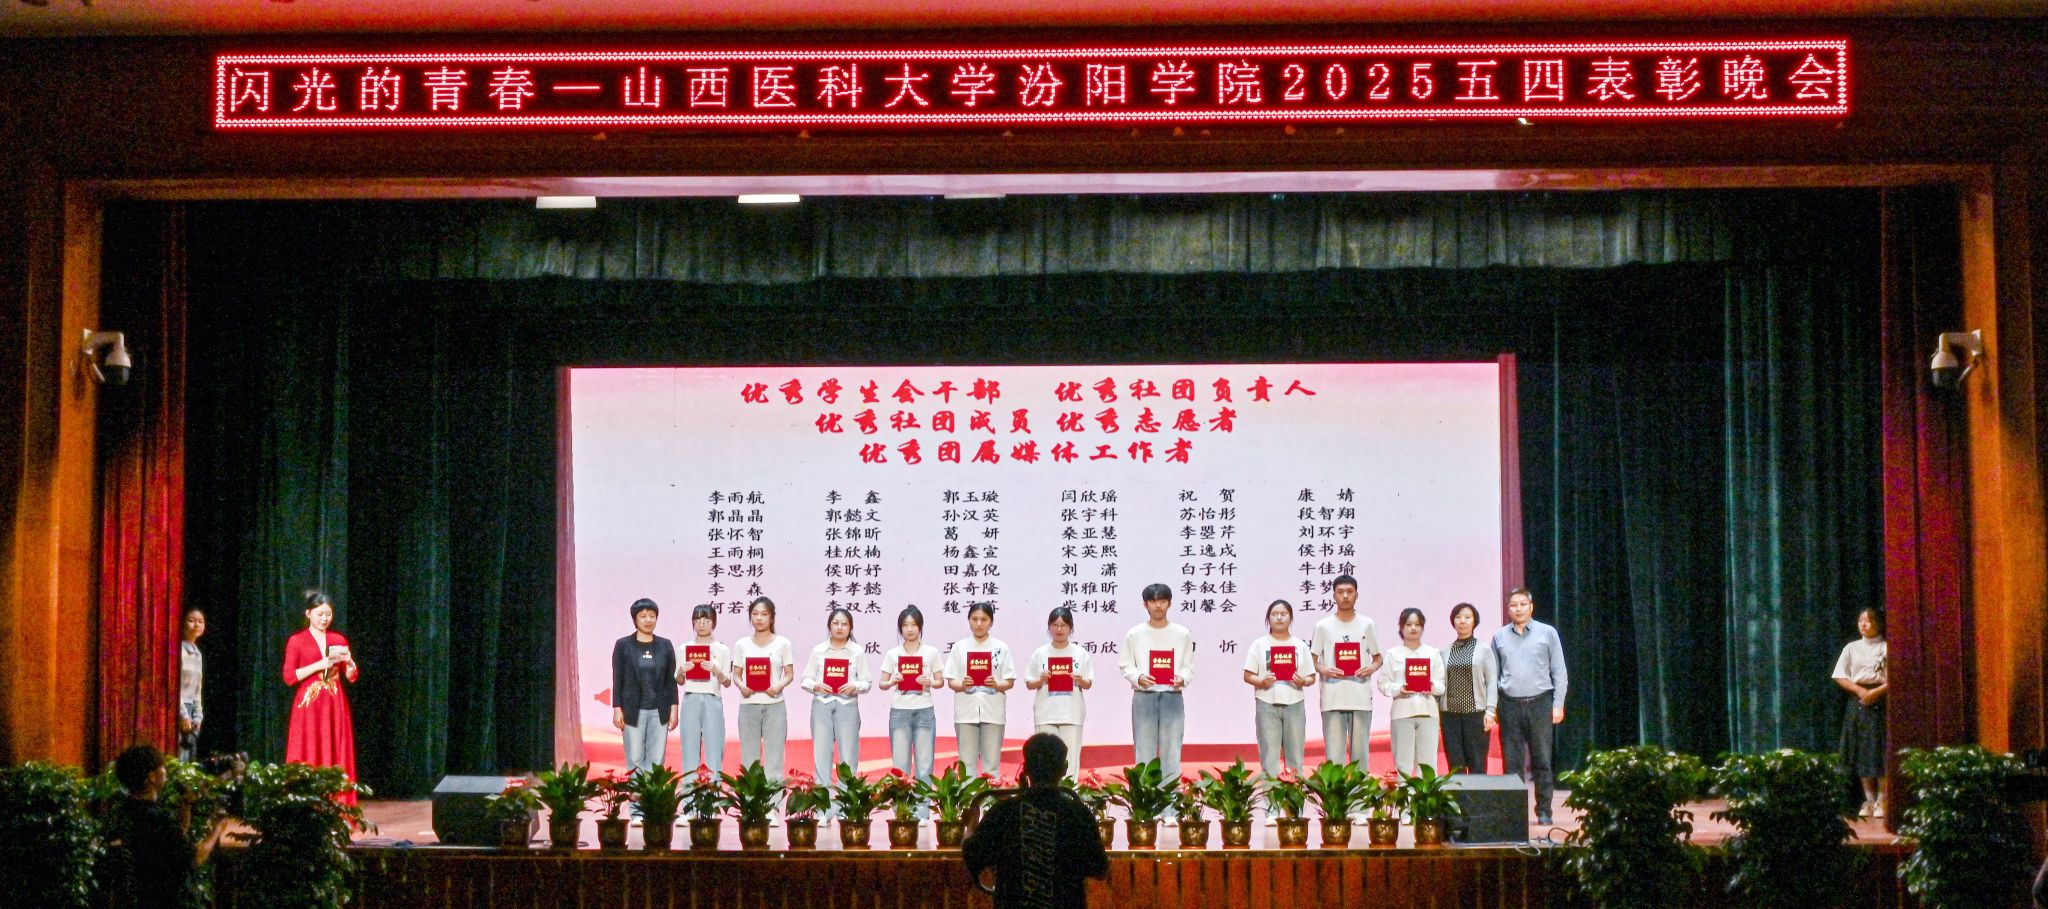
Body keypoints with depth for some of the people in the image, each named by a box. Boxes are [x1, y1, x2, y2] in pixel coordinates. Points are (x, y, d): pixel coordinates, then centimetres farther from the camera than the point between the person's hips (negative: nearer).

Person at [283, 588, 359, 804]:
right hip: (309, 707, -3)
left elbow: (352, 677, 12)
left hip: (335, 707, 3)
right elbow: (289, 677, -7)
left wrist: (349, 661, -9)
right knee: (308, 763, -5)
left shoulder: (339, 640, 11)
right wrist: (319, 665, -15)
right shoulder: (296, 641, 0)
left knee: (336, 762, 2)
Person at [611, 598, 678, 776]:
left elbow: (671, 680, 8)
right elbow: (617, 679, 1)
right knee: (635, 760, -2)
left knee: (657, 760, 0)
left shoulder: (665, 645, 7)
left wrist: (674, 708, 1)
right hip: (633, 711, -2)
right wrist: (617, 709, -5)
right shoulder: (623, 645, 2)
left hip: (659, 711, 2)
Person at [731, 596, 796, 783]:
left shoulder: (782, 643, 3)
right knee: (749, 755, 5)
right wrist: (741, 686, -13)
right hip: (748, 705, 2)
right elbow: (736, 674, 9)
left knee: (774, 754, -2)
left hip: (774, 705, -2)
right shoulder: (742, 645, 7)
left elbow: (790, 674, 3)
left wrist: (779, 685, -17)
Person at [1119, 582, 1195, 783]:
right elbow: (1125, 665, 5)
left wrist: (1182, 678, -13)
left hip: (1172, 696, 1)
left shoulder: (1182, 634, 6)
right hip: (1144, 697, 0)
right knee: (1144, 750, 2)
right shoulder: (1134, 634, 4)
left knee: (1171, 750, 1)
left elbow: (1188, 666, 8)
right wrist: (1138, 678, -14)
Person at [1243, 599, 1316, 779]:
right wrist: (1262, 682, -18)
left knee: (1295, 753, 4)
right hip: (1267, 704, -2)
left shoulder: (1300, 646, 9)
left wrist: (1303, 681, -12)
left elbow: (1311, 678, 10)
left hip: (1294, 704, 2)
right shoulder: (1259, 645, 4)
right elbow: (1248, 676, 2)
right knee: (1269, 754, -2)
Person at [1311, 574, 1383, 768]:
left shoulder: (1367, 625, 8)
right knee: (1333, 752, -3)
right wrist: (1322, 670, -14)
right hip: (1333, 699, -1)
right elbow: (1312, 659, 7)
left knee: (1359, 751, 5)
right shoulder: (1323, 626, 5)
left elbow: (1378, 657, 14)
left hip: (1361, 698, 1)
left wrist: (1372, 668, -7)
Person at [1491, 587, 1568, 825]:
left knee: (1542, 760, -2)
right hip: (1510, 705, 2)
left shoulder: (1547, 633, 5)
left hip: (1539, 703, -2)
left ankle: (1544, 811, 4)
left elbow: (1559, 672, 5)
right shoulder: (1499, 637, 11)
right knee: (1512, 762, 1)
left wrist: (1558, 705, -2)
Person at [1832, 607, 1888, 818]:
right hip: (1858, 702, 3)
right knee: (1862, 753, 3)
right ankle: (1869, 800, 12)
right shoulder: (1851, 648, 9)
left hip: (1880, 701, -3)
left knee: (1880, 752, -5)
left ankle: (1881, 801, 3)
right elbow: (1840, 677, 6)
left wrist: (1877, 692, -16)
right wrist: (1859, 690, -8)